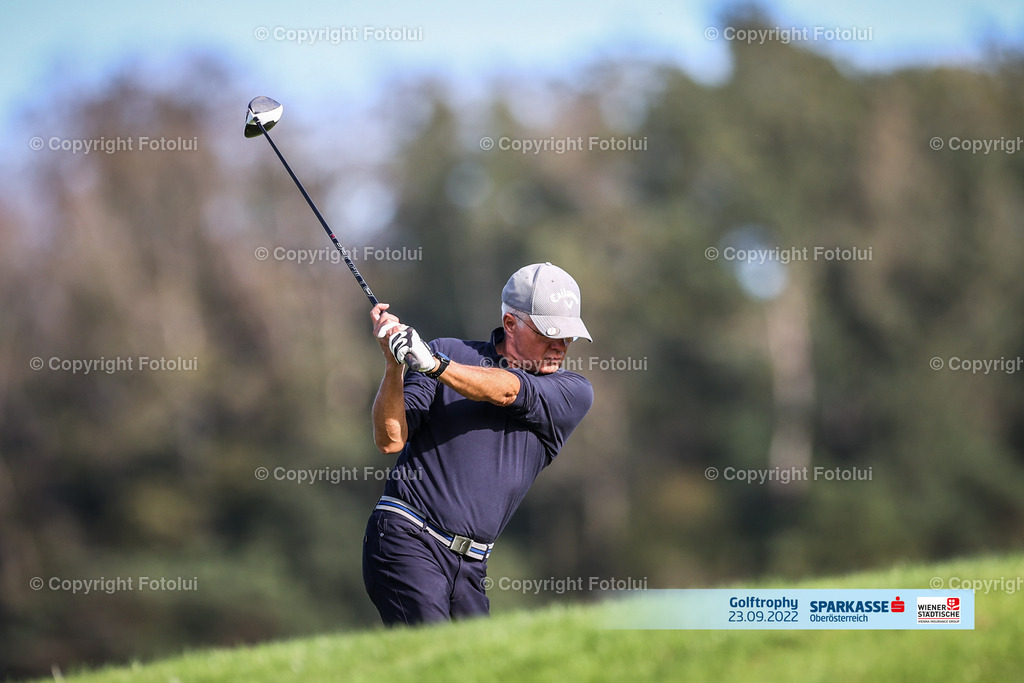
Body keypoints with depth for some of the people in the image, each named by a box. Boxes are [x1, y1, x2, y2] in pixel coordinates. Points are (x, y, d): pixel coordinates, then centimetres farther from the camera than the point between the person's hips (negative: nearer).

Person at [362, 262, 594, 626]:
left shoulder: (574, 393, 6)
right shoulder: (449, 353, 3)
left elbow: (507, 391, -14)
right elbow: (391, 440, -5)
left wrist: (432, 364, -30)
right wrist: (394, 365, -21)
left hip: (469, 566, 5)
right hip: (406, 542, -5)